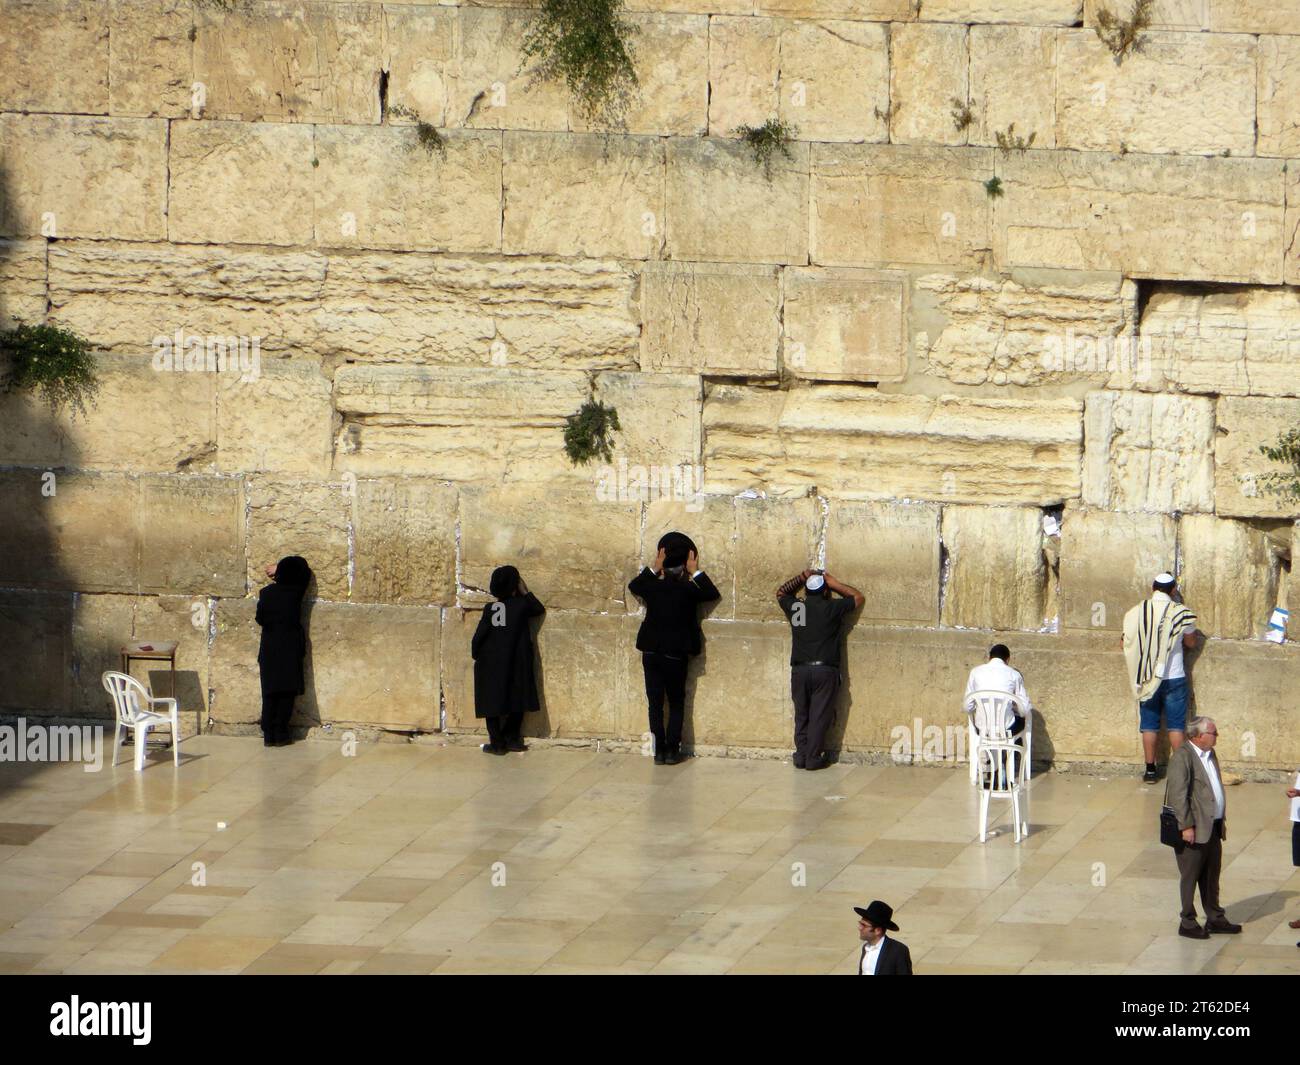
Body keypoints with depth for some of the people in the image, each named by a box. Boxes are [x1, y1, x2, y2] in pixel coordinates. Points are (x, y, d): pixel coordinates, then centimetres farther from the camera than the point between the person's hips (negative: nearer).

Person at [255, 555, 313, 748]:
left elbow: (260, 619, 1)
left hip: (269, 648, 1)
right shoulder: (296, 591, -6)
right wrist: (280, 568, 16)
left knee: (269, 692, 6)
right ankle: (281, 734, -1)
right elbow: (305, 572, 11)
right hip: (290, 648, -1)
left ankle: (268, 734, 5)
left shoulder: (266, 593, -5)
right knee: (287, 692, 2)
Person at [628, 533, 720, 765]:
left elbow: (633, 586, 20)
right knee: (676, 704, 9)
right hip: (675, 656, -2)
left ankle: (659, 750, 3)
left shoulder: (653, 587, -3)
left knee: (655, 703, 5)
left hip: (651, 654, 2)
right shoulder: (687, 590, -10)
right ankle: (672, 750, 3)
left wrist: (654, 569, 22)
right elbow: (713, 594, 7)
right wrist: (695, 572, 11)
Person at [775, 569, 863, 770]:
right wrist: (834, 584, 14)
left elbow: (781, 593, 26)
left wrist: (801, 578, 24)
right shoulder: (831, 608, -5)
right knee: (820, 716, 1)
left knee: (801, 715, 12)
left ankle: (801, 756, 11)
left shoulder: (794, 607, 3)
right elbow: (858, 597, 11)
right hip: (824, 670, -3)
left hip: (799, 670, 3)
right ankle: (813, 758, -1)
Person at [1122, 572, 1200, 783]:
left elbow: (1127, 643, 4)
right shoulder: (1180, 613, -9)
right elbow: (1191, 642, 4)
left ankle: (1150, 770, 10)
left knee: (1149, 725, 9)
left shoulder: (1136, 613, -3)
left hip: (1147, 678, 2)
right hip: (1174, 677, -2)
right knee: (1175, 725, 5)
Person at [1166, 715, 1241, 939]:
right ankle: (1188, 923, 8)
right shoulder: (1182, 757, -15)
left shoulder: (1210, 754, 13)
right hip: (1194, 830, -8)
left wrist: (1223, 820, 18)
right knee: (1190, 877, 1)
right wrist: (1186, 826, -21)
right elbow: (1178, 794, -19)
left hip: (1213, 827, 8)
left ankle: (1215, 919, 24)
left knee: (1211, 877, 16)